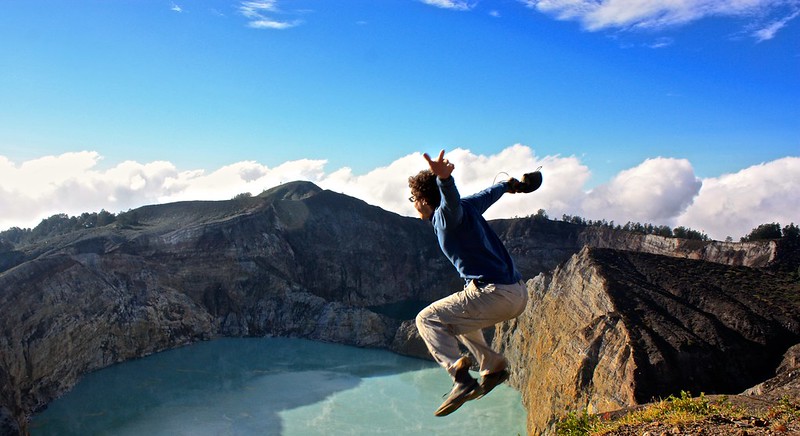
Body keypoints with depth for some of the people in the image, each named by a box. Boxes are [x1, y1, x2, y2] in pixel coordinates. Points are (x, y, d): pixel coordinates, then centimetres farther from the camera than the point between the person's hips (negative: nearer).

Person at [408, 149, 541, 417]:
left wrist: (444, 178, -59)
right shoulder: (468, 205, 15)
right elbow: (491, 193, 35)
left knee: (428, 319, -7)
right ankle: (494, 367, 31)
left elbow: (452, 201, -37)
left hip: (494, 294, -10)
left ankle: (461, 378, -21)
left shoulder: (446, 215, -11)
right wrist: (510, 184, 55)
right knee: (458, 319, 33)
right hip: (518, 294, 10)